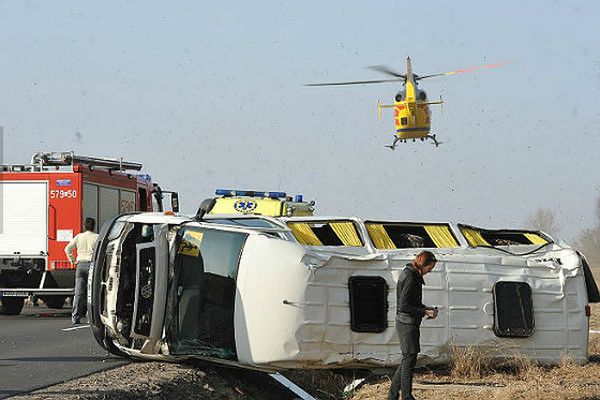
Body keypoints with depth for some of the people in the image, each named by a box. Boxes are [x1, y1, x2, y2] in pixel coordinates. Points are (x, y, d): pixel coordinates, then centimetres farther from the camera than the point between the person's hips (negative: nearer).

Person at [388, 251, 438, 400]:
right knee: (409, 360, -4)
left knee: (407, 360, 14)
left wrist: (426, 308, 11)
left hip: (405, 323, 10)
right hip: (408, 324, -10)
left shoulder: (409, 273, 13)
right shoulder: (410, 278, -19)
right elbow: (404, 306, -22)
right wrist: (425, 312, -16)